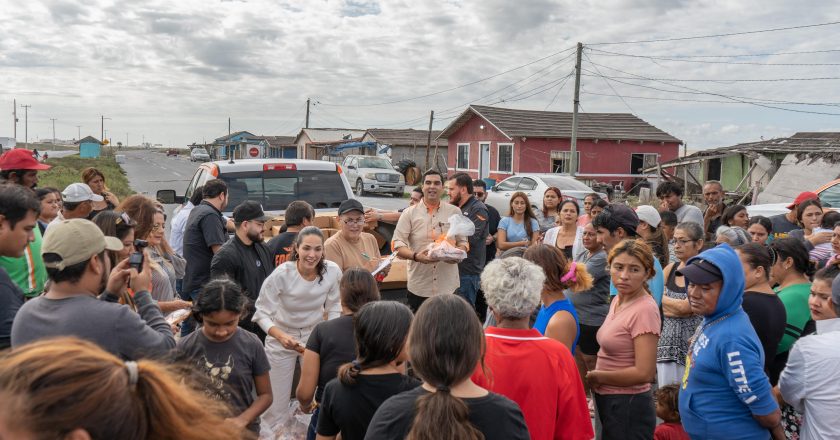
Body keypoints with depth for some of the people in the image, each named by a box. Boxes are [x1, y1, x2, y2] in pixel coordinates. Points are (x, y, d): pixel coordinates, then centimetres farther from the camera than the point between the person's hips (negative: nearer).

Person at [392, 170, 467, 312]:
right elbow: (397, 244, -2)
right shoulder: (409, 213, 3)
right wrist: (416, 256, -20)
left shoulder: (454, 212, 9)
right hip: (419, 286, -1)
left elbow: (462, 241, 14)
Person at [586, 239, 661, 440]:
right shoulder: (618, 300, 5)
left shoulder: (644, 310, -21)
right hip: (609, 401, 8)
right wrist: (594, 375, -1)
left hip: (628, 407, -8)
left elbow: (644, 373, -25)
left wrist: (597, 376, -13)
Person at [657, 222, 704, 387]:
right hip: (667, 342, 5)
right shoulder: (670, 269, 8)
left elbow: (684, 307, -17)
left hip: (692, 343, -5)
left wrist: (661, 297, -2)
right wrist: (678, 308, -12)